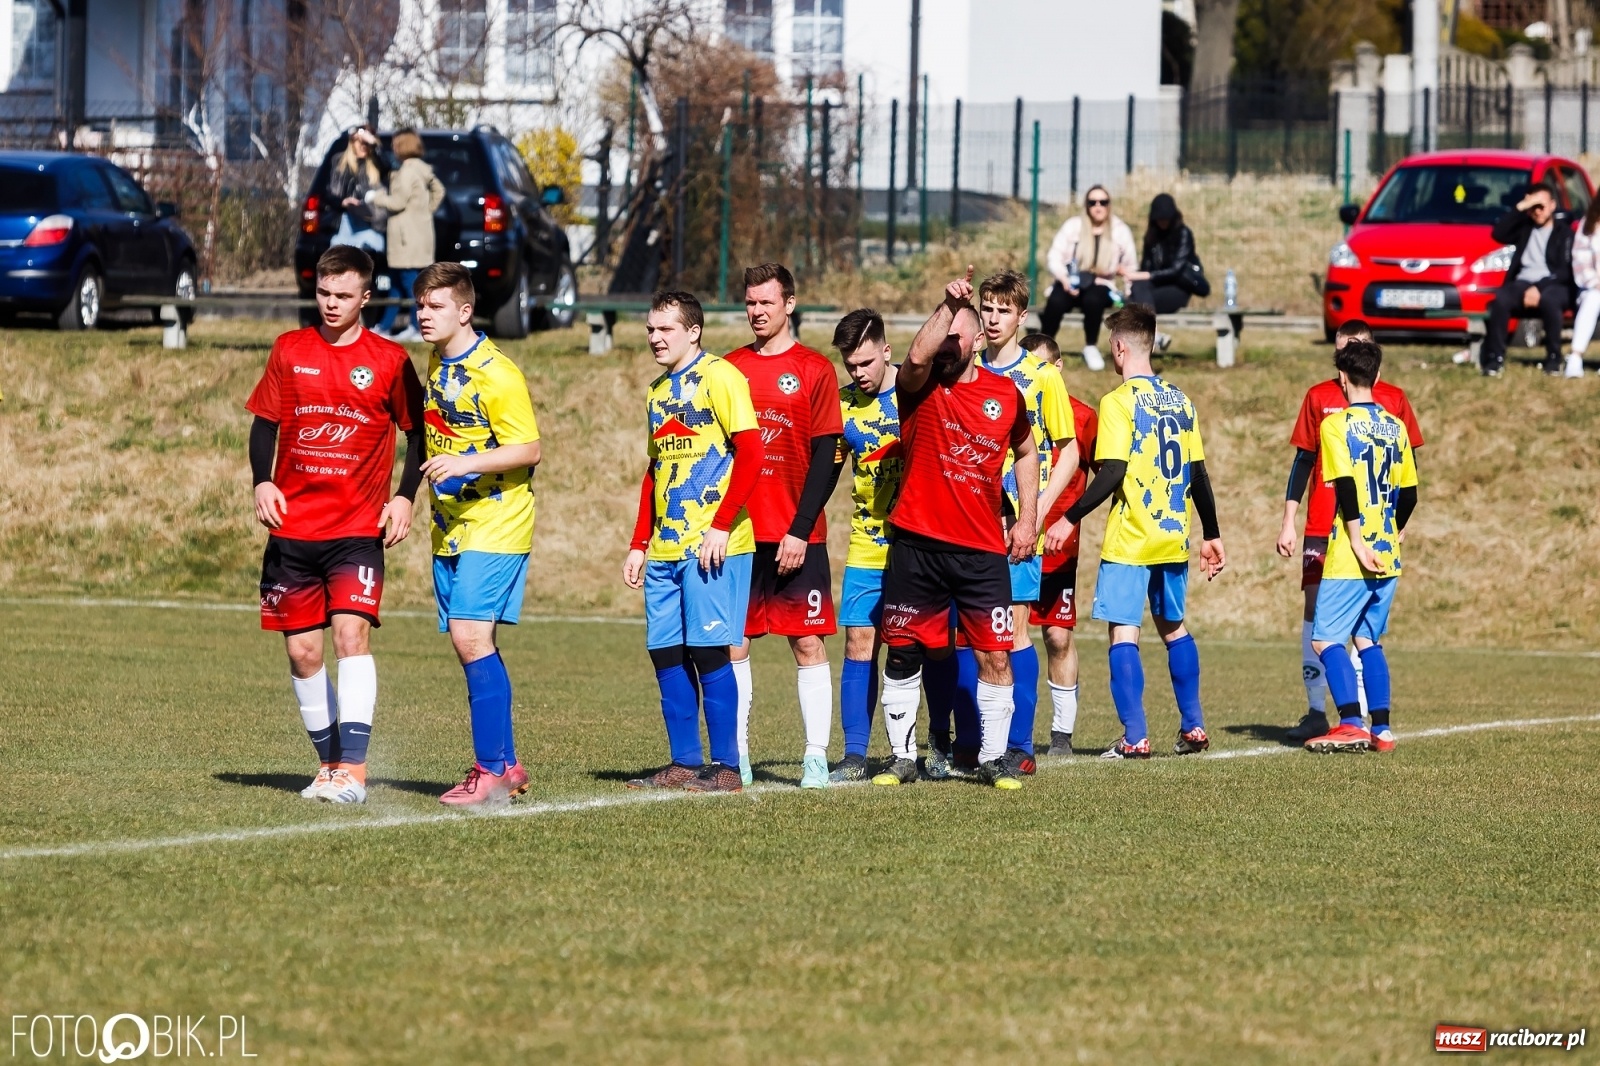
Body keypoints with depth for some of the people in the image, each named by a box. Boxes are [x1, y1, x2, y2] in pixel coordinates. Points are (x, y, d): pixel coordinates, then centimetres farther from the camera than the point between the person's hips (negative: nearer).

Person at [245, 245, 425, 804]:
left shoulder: (389, 361, 0)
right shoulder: (289, 350, 6)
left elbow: (417, 433, 8)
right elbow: (265, 423, 11)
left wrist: (405, 497, -4)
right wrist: (262, 482, -5)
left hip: (358, 529, -3)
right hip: (292, 528, 3)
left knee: (351, 633, -18)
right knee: (302, 651, 4)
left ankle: (353, 768, -20)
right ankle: (329, 761, 18)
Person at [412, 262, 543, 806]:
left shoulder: (496, 373, -15)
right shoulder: (435, 365, 10)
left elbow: (528, 450, -17)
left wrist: (464, 464, -26)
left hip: (495, 525, -8)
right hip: (451, 527, 8)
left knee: (471, 637, -16)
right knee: (471, 643, 8)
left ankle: (493, 767, -12)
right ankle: (503, 766, 14)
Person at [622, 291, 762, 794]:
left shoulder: (719, 377, -6)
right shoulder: (659, 390, 19)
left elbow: (751, 453, -14)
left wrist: (720, 526, -18)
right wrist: (639, 544, 19)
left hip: (712, 546, -8)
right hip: (665, 546, 8)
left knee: (708, 651, -8)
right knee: (666, 654, 6)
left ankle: (726, 767, -3)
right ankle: (684, 764, 12)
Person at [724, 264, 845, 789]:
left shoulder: (813, 371, -1)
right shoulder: (729, 368, 10)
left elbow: (826, 459, -5)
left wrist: (800, 530, -12)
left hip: (796, 535, -3)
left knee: (807, 643, -2)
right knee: (732, 642, 3)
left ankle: (816, 757, 1)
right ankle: (736, 756, 8)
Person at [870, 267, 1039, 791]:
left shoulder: (1004, 393, 7)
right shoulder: (919, 388, 0)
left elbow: (1026, 453, 21)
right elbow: (916, 358, -25)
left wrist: (1027, 519, 14)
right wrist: (948, 304, -27)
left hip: (983, 550, 1)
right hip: (917, 545, -1)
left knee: (995, 655, -1)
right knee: (904, 651, 4)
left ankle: (994, 757, 10)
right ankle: (902, 756, 14)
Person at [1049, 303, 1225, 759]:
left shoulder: (1118, 402, -10)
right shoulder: (1180, 401, 8)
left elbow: (1112, 474, -17)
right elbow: (1198, 474, 11)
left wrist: (1070, 519, -11)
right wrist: (1211, 535, 18)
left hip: (1129, 540, -6)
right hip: (1173, 538, 6)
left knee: (1123, 631, -3)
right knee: (1173, 627, 20)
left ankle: (1135, 736, -9)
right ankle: (1192, 726, 21)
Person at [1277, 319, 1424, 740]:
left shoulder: (1393, 400, 5)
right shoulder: (1319, 397, 8)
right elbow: (1303, 461, 10)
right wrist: (1288, 523, 5)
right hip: (1321, 527, 2)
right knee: (1315, 607, -3)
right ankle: (1316, 712, 2)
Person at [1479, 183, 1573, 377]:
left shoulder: (1564, 232, 9)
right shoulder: (1524, 228, 21)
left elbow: (1565, 271, -2)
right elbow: (1498, 234, 5)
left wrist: (1539, 288, -17)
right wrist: (1520, 207, 0)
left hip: (1552, 285, -3)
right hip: (1522, 283, 3)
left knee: (1549, 300, -40)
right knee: (1500, 299, -32)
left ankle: (1554, 359, -25)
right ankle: (1495, 359, -29)